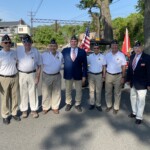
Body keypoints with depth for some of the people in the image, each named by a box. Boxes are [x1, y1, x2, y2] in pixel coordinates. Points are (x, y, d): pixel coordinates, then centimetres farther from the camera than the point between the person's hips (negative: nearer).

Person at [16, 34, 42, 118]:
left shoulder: (36, 51, -5)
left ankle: (34, 110, 23)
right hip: (21, 74, 0)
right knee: (23, 93, 10)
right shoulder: (18, 50, -6)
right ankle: (24, 110, 24)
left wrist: (37, 77, -4)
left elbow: (39, 65, 0)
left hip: (32, 74, 0)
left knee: (33, 92, 9)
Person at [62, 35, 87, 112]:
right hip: (68, 74, 1)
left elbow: (84, 64, -2)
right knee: (68, 90, 14)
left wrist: (84, 75, -5)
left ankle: (77, 104, 28)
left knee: (79, 91, 10)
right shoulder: (65, 50, 1)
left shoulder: (82, 52, -2)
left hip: (78, 75, 0)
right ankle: (68, 104, 32)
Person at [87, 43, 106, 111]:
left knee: (98, 91, 5)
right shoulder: (90, 56, 3)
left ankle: (98, 104, 14)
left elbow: (104, 67, 2)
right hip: (91, 74, 1)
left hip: (99, 75, -1)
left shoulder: (102, 56, 0)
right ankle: (92, 104, 19)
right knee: (91, 90, 9)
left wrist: (104, 75, -1)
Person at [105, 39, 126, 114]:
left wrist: (123, 77, -8)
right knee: (108, 92, 12)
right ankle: (109, 105, 30)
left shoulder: (121, 55, -7)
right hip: (108, 75, 3)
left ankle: (116, 107, 22)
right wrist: (104, 75, 2)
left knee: (117, 93, 9)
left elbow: (123, 67, -5)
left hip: (118, 76, -3)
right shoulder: (107, 55, 2)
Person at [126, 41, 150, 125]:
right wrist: (128, 79, 9)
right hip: (133, 82, 6)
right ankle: (134, 112, 36)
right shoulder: (132, 57, 6)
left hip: (141, 83, -6)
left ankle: (139, 117, 16)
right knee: (133, 97, 18)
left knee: (141, 100, 4)